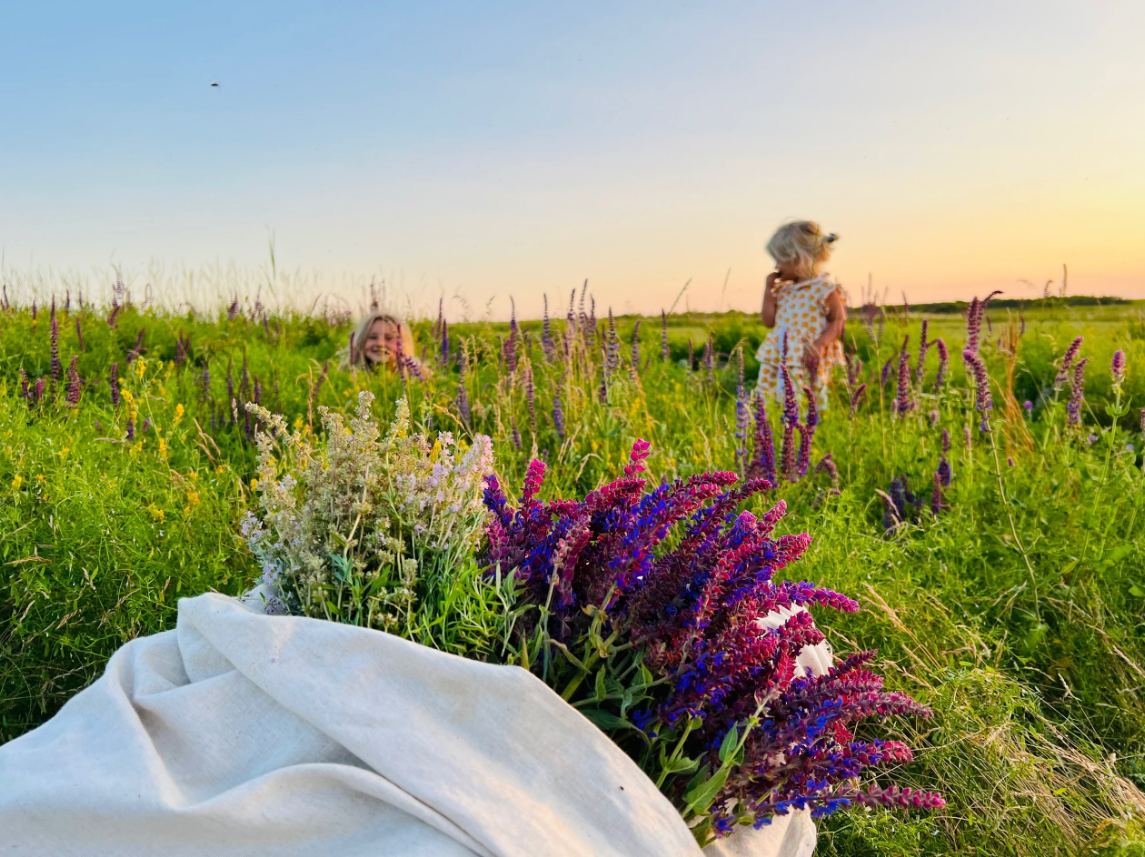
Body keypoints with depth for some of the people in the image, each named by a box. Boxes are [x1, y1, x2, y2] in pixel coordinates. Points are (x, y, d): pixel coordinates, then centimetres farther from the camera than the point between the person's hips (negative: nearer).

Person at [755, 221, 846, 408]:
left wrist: (820, 343, -20)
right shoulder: (784, 289, 14)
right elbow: (769, 321, 15)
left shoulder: (825, 289, -6)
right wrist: (769, 290, 9)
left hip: (808, 363, -7)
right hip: (777, 359, 7)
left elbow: (839, 321, -5)